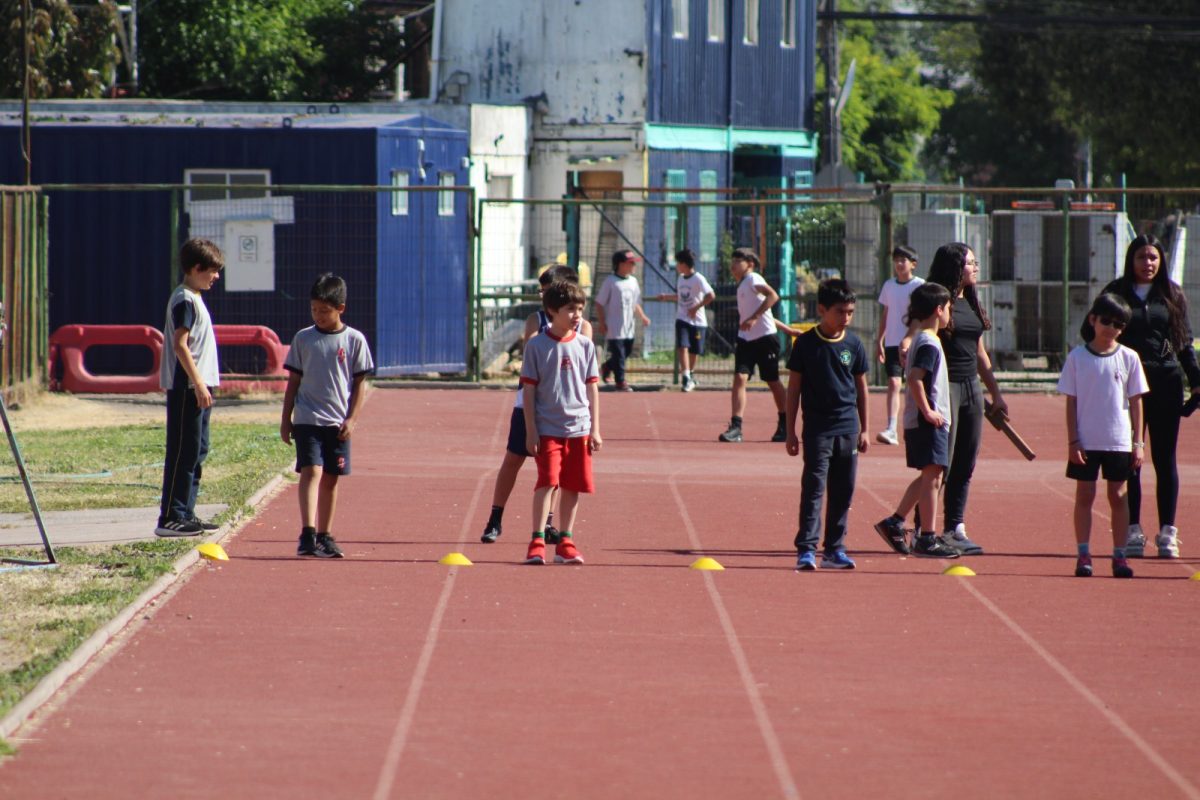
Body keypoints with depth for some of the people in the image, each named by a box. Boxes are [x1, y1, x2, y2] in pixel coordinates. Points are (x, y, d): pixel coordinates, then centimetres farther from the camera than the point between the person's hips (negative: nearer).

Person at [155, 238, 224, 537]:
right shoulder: (185, 300, -14)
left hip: (198, 388, 10)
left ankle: (185, 513, 17)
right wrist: (199, 383, -23)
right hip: (187, 389, -10)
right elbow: (180, 345, -21)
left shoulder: (193, 299, 17)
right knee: (183, 453, -9)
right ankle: (170, 518, -8)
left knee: (197, 451, 13)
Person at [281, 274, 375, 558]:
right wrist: (286, 419, 6)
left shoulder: (354, 340, 2)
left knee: (330, 479, 7)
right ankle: (308, 534, -24)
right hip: (307, 419, -1)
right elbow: (293, 381, 8)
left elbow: (359, 384, 4)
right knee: (311, 471, -15)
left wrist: (352, 420, -4)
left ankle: (324, 536, 17)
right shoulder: (303, 339, 4)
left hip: (338, 422, 1)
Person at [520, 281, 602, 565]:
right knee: (547, 481, -13)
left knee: (572, 486, 7)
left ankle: (565, 542, 15)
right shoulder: (536, 346, -2)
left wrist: (595, 429, 5)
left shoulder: (584, 345, 7)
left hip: (578, 428, 3)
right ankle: (537, 542, -13)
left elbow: (592, 388, 9)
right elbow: (529, 389, -2)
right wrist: (531, 431, -6)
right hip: (547, 429, -3)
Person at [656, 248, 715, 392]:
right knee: (682, 347, -14)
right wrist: (666, 297, 14)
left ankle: (689, 374, 28)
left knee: (694, 351, 7)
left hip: (697, 320, -4)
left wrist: (696, 308, -21)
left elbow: (711, 295, -23)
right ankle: (687, 378, -17)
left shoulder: (698, 279, -14)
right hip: (682, 319, 4)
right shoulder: (680, 278, 8)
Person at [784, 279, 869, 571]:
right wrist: (790, 431, 0)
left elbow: (861, 387, 13)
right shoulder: (806, 343, -3)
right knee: (814, 488, -9)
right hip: (817, 428, -3)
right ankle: (806, 550, -10)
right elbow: (794, 387, 1)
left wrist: (864, 429, 12)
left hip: (848, 428, 3)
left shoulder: (854, 344, 5)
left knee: (843, 492, 7)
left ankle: (834, 549, 15)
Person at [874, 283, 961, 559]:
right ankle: (926, 539, -5)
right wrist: (928, 411, -22)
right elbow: (914, 378, -26)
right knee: (932, 476, -7)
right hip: (929, 422, -10)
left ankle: (894, 523, 19)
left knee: (928, 477, 17)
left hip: (917, 421, 10)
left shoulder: (920, 339, 15)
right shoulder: (929, 344, -16)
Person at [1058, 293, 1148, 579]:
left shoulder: (1128, 358, 1)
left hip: (1119, 442, 1)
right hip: (1085, 442, -1)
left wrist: (1138, 442, 2)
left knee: (1118, 496, 5)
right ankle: (1083, 555, 8)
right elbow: (1071, 402, 0)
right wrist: (1073, 441, -5)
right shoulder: (1077, 357, -1)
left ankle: (1119, 555, 11)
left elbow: (1135, 402, 5)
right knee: (1084, 495, 2)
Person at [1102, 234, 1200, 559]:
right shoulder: (1117, 294, 3)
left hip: (1166, 384, 1)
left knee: (1165, 459, 4)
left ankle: (1167, 532, 8)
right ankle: (1133, 531, 6)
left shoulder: (1171, 295, 8)